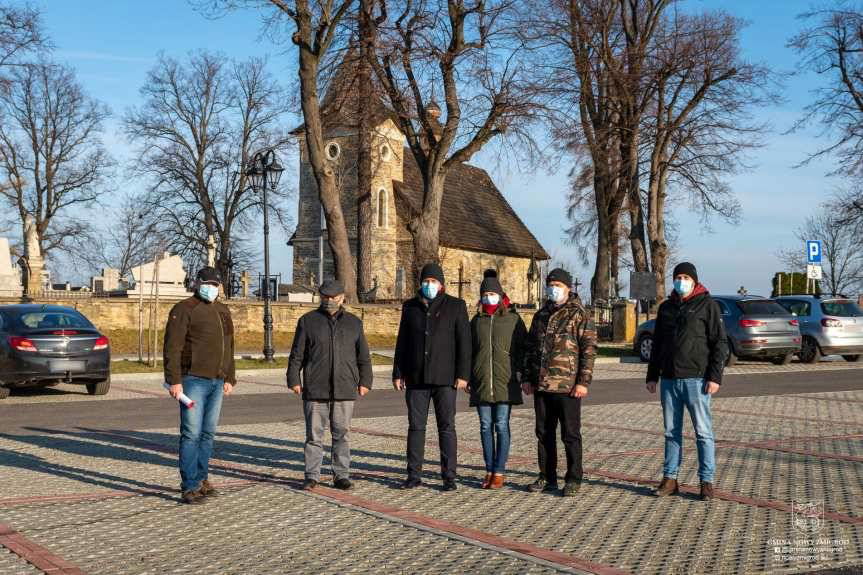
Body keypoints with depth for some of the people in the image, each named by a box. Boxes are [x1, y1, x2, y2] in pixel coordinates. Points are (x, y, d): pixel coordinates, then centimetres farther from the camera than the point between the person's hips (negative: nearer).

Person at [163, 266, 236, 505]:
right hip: (193, 380, -7)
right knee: (192, 434, -7)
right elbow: (172, 348, -12)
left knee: (208, 433, 12)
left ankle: (201, 479, 21)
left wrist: (229, 378, 18)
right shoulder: (184, 310, -6)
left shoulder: (223, 311, 17)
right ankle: (190, 487, -4)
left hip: (216, 382, 7)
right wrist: (174, 380, -18)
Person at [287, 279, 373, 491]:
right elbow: (297, 354, 6)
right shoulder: (308, 321, 6)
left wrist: (365, 381, 7)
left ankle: (341, 476, 13)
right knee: (314, 434, 1)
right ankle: (312, 476, 9)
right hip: (315, 389, -1)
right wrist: (294, 380, -1)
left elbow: (363, 356, 14)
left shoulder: (354, 323, 12)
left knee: (341, 434, 5)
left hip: (345, 390, 1)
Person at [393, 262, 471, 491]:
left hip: (444, 378, -3)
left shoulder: (455, 306, 1)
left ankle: (449, 476, 5)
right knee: (415, 426, 5)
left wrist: (462, 374, -9)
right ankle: (414, 475, 12)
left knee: (446, 427, 0)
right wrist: (397, 373, 7)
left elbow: (463, 342, -3)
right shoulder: (410, 307, 10)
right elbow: (402, 343, 12)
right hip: (416, 378, 3)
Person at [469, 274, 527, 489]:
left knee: (501, 426, -4)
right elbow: (469, 350, 16)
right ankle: (489, 471, 11)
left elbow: (523, 349, 3)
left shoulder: (513, 319, 3)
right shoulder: (476, 321, 12)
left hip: (505, 381, -3)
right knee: (486, 426, 5)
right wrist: (467, 377, 10)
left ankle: (499, 472, 1)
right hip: (481, 381, 3)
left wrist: (521, 376, -5)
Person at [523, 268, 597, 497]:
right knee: (544, 434, 11)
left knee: (570, 435, 1)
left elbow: (589, 349, -8)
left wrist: (583, 381, -14)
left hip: (568, 386, -6)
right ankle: (547, 478, 21)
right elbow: (530, 347, 20)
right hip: (541, 385, 6)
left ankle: (573, 480, 10)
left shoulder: (579, 314, -3)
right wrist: (528, 378, 14)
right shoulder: (541, 315, 16)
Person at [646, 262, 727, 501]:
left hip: (696, 379, -5)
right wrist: (652, 376, 14)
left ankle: (707, 481, 5)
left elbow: (720, 343, -6)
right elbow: (657, 344, 19)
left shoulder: (707, 305, -2)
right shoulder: (666, 307, 14)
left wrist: (715, 376, -13)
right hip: (669, 380, 5)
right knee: (672, 432, 10)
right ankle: (670, 478, 16)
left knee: (703, 432, -1)